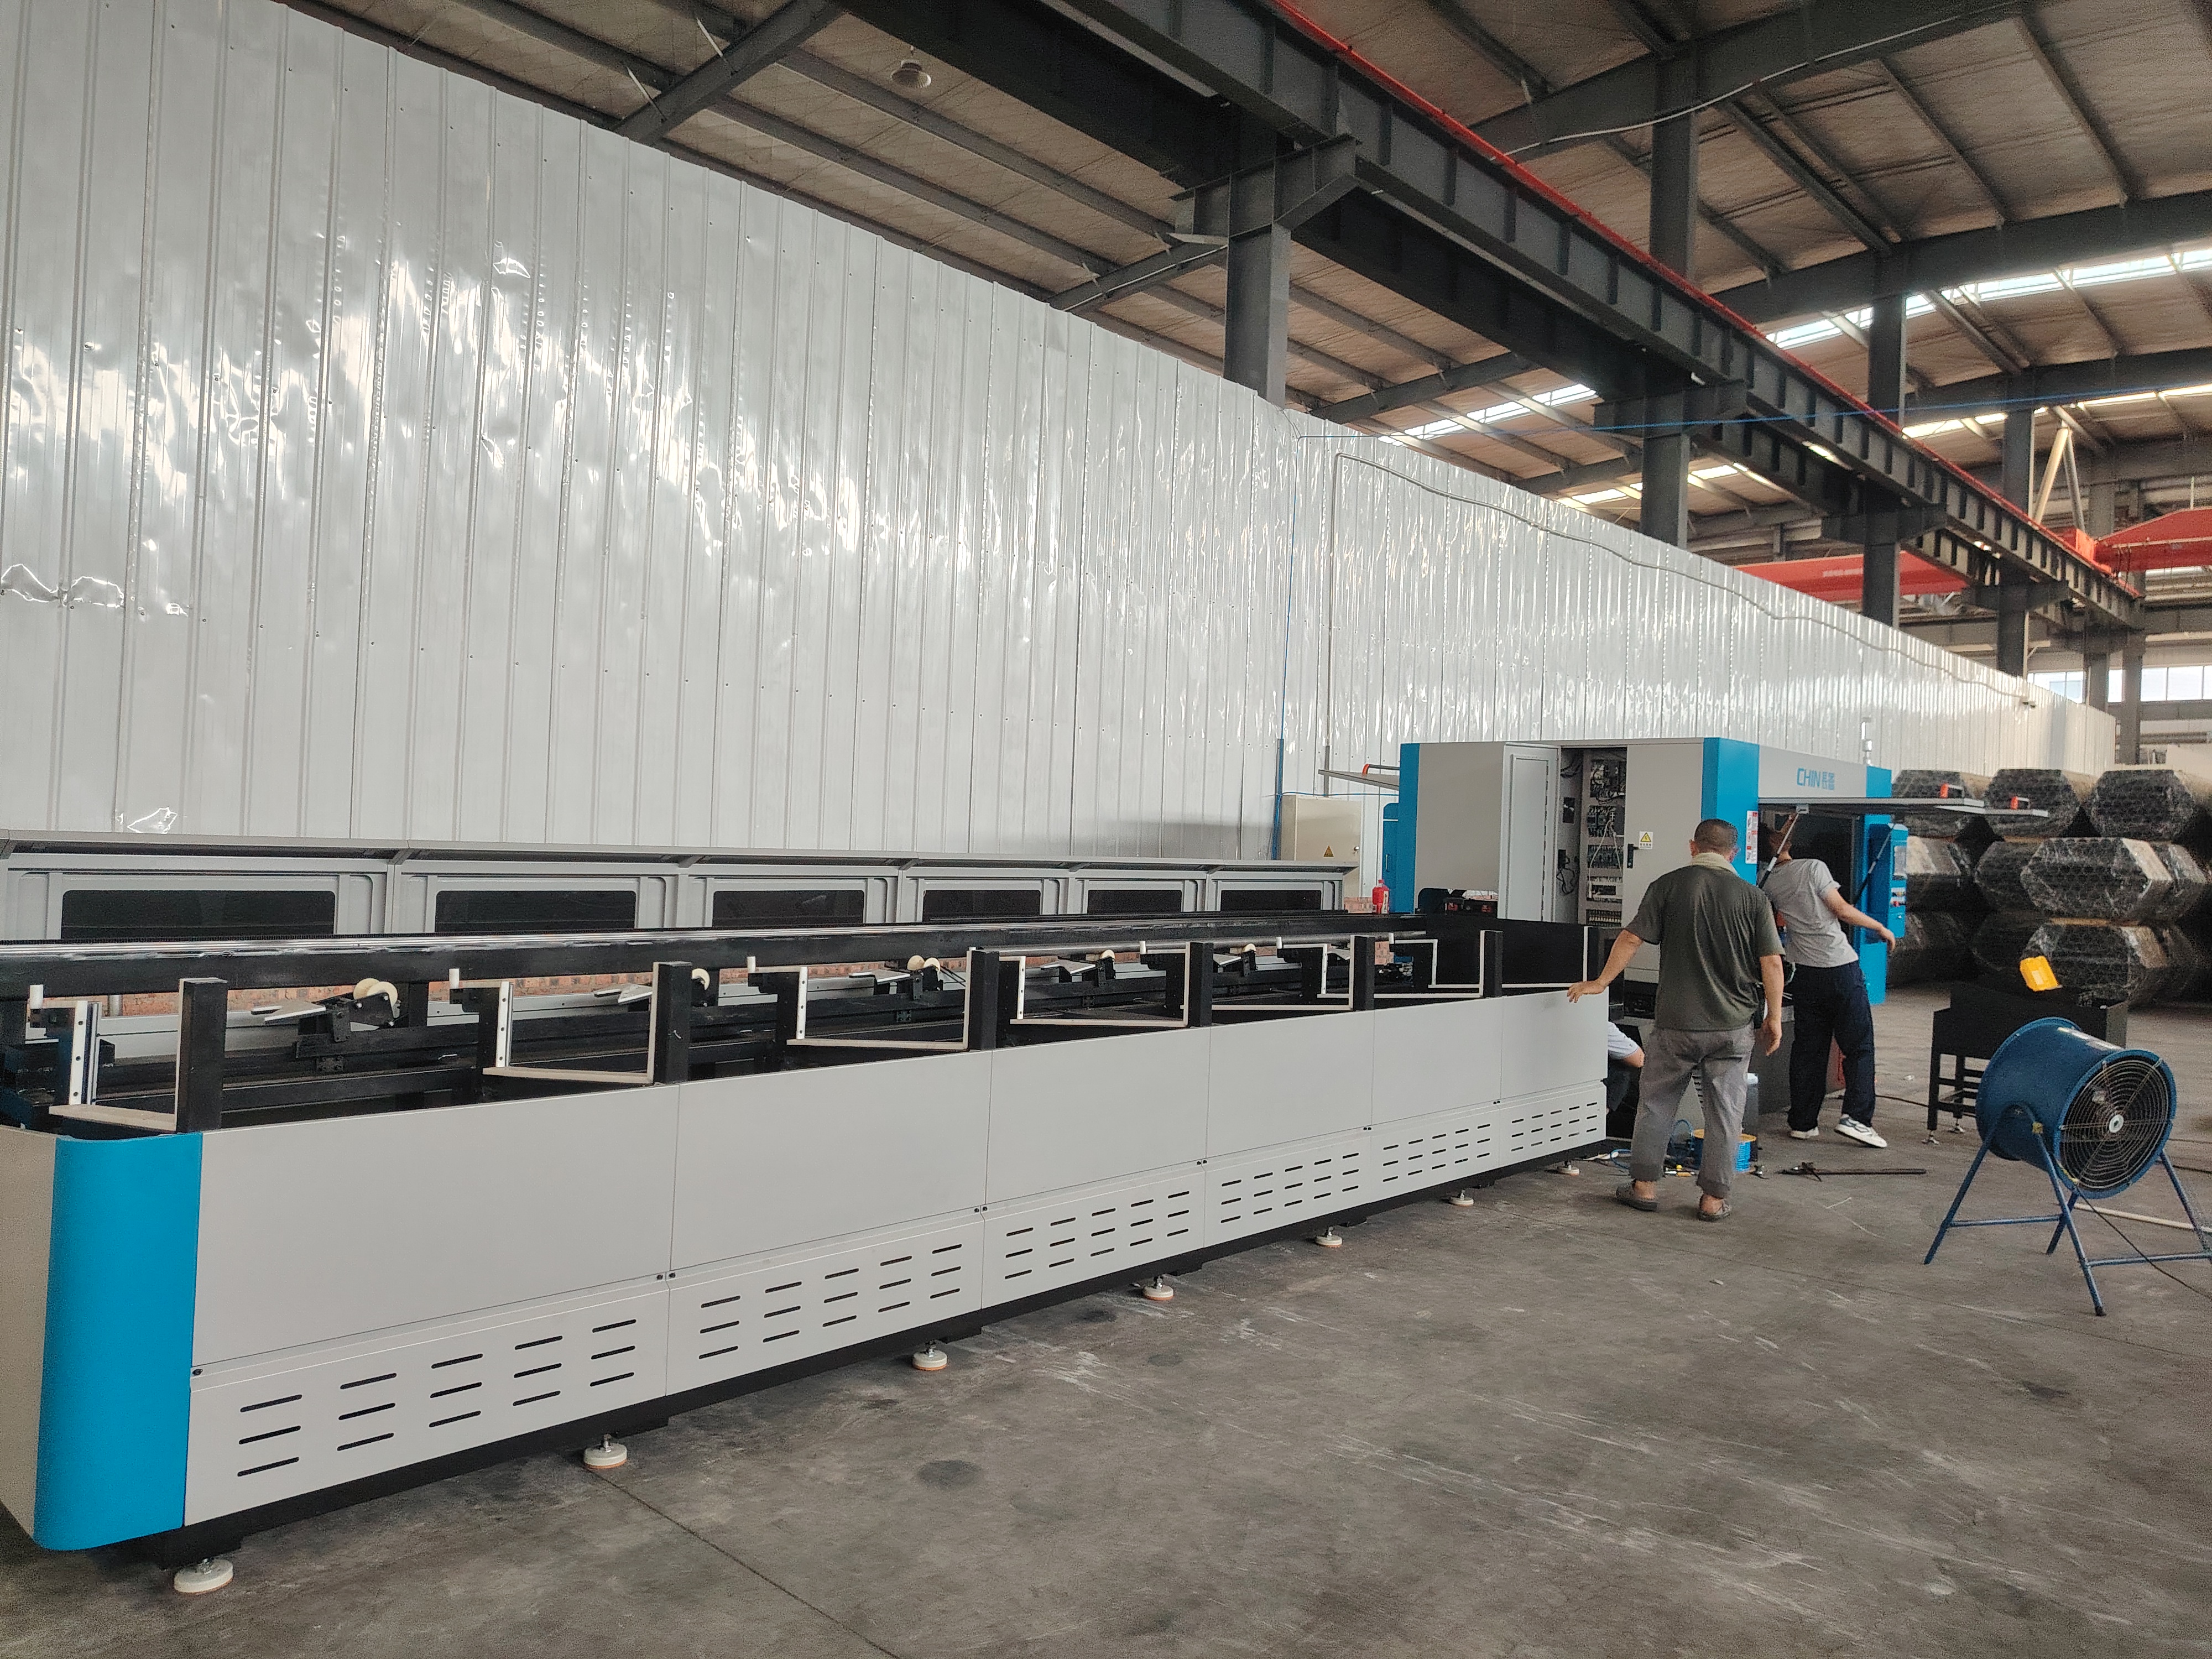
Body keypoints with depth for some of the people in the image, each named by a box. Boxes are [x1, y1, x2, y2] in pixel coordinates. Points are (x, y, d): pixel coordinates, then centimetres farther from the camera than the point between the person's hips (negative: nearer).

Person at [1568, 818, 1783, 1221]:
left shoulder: (1669, 885, -3)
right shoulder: (1753, 897, -1)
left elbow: (1632, 937, -6)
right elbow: (1772, 963, -3)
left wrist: (1600, 983, 5)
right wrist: (1774, 1018, 5)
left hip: (1676, 1021, -1)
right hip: (1734, 1025, 1)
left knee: (1657, 1102, 13)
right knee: (1725, 1111, 10)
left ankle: (1644, 1186, 19)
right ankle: (1714, 1199, 15)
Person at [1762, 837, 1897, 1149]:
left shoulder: (1769, 884, 6)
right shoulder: (1813, 867, -7)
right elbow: (1842, 910, -9)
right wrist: (1881, 928, 2)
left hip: (1805, 973, 4)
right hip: (1840, 966, -4)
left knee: (1808, 1048, 10)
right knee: (1859, 1045, 4)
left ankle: (1803, 1124, 11)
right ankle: (1855, 1117, -4)